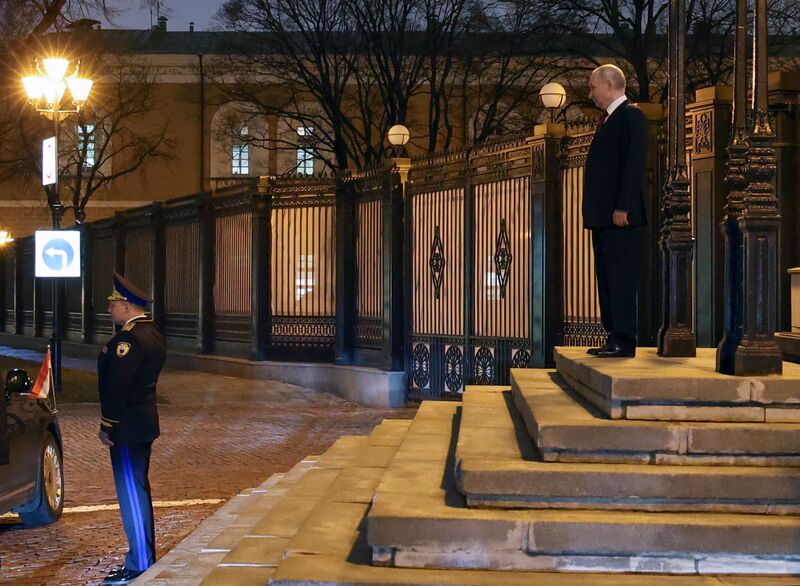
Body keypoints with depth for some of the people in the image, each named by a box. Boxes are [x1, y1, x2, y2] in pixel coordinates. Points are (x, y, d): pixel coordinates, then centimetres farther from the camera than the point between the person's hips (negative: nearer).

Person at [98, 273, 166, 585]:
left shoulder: (129, 339, -19)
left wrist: (107, 425, -15)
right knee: (139, 491, 18)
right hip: (145, 422, 10)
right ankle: (145, 557, 27)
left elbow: (117, 386, -22)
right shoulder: (152, 335, 13)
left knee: (132, 494, -5)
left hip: (127, 427, -10)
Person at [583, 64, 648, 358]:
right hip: (603, 218, 10)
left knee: (622, 280, -8)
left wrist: (622, 208, -22)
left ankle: (624, 342, -7)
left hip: (621, 216, -10)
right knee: (607, 280, 11)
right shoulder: (609, 120, 22)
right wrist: (595, 213, 15)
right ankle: (614, 338, 16)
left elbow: (634, 165, -17)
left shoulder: (631, 116, -8)